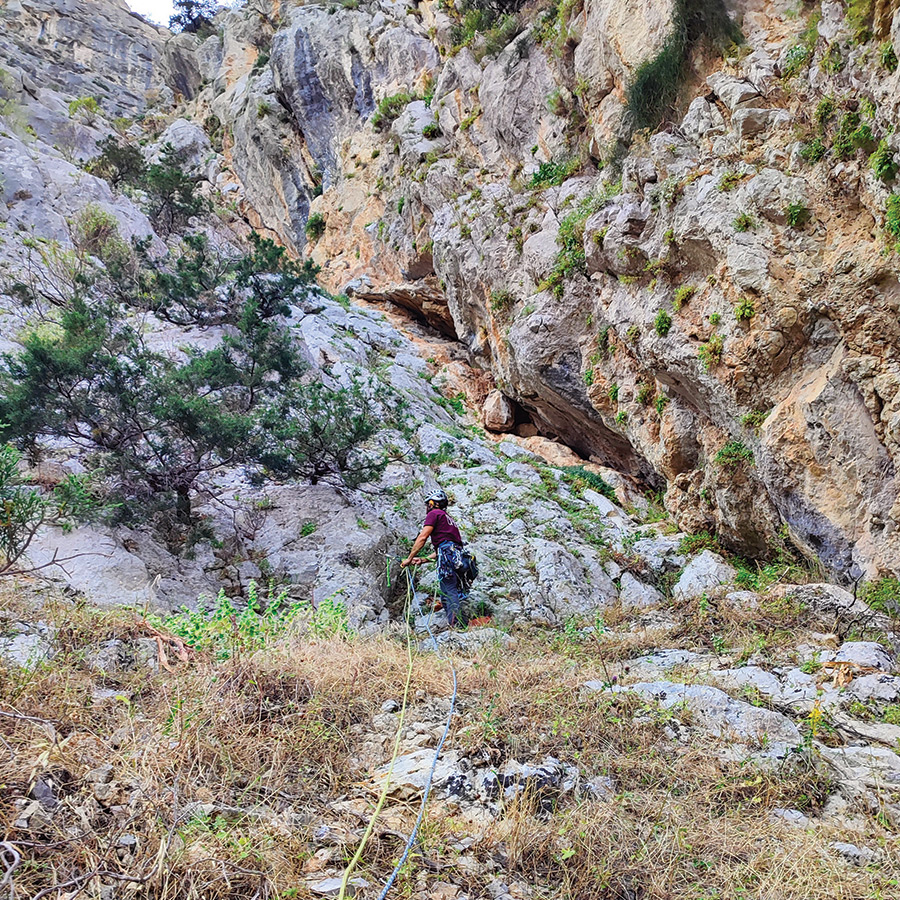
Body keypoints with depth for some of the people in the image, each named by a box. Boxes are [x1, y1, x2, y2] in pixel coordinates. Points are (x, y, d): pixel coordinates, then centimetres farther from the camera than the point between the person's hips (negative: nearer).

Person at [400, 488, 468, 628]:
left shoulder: (434, 513, 6)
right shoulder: (448, 518, 33)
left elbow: (422, 538, -4)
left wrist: (410, 558, 2)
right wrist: (423, 559, 23)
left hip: (447, 558, -9)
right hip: (458, 556, 9)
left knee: (449, 592, -15)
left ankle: (457, 625, -24)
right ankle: (461, 626, 1)